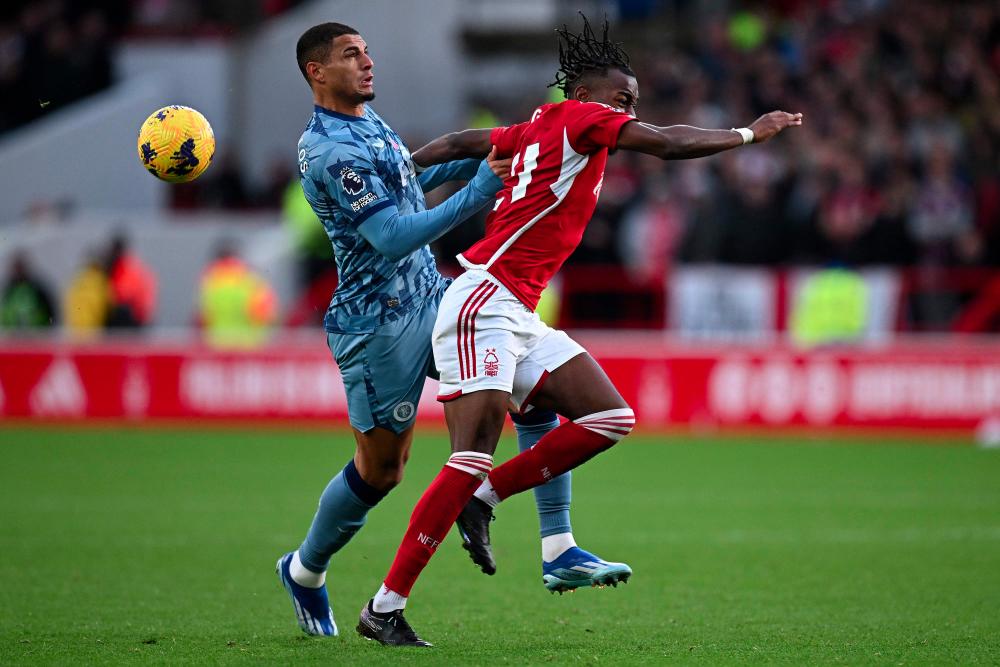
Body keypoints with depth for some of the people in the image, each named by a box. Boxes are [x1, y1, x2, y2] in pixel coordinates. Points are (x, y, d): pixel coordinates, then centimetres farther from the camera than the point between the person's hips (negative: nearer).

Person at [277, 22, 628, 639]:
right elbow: (392, 238, -27)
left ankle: (558, 547, -7)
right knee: (380, 470, 2)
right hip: (380, 326, -9)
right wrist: (475, 194, -31)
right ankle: (304, 572, 28)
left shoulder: (369, 121, 10)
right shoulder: (331, 150, -21)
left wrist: (469, 161, 17)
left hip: (431, 297, 9)